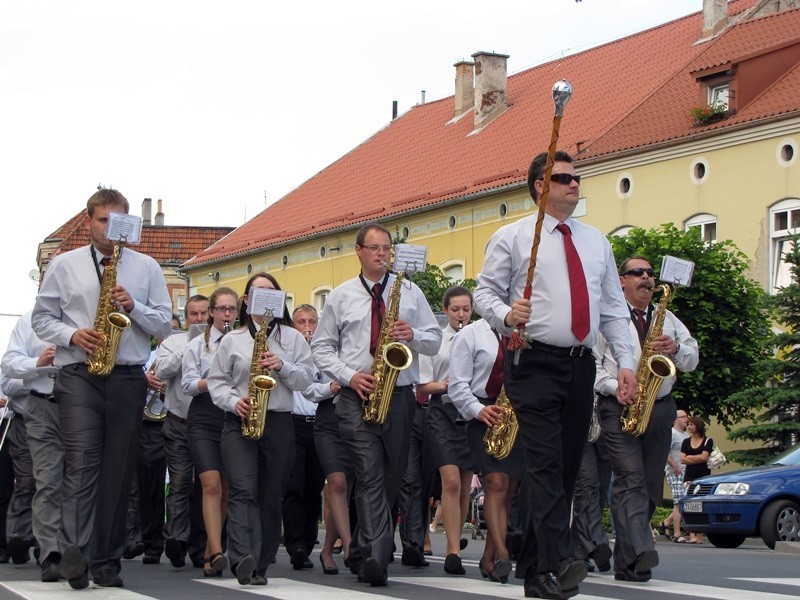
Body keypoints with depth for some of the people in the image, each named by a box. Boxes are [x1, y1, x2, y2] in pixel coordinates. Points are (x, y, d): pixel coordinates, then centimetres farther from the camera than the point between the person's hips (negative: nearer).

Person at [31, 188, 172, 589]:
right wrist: (72, 335, -10)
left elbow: (165, 324, 10)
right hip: (78, 375, -2)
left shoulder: (147, 268, 13)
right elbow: (42, 318, 8)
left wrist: (133, 306, -8)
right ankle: (74, 552, -27)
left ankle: (107, 562, 6)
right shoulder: (64, 265, 10)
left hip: (128, 379, 2)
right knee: (82, 462, -17)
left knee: (119, 470, 2)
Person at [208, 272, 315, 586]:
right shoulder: (232, 339, 12)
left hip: (279, 422, 1)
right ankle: (243, 558, -32)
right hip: (239, 422, -1)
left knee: (270, 497, 2)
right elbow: (216, 381, 9)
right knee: (244, 491, -18)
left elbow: (307, 378, 5)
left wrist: (283, 366, -13)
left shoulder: (293, 337, 13)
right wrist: (234, 402, -9)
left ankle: (260, 566, 8)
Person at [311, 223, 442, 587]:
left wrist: (413, 335, -13)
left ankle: (362, 551, 21)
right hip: (357, 397, -2)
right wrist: (349, 376, -7)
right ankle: (376, 557, -24)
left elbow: (436, 341, 10)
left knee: (391, 478, 7)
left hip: (400, 397, 2)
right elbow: (321, 347, 9)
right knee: (371, 477, -15)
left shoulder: (410, 292, 11)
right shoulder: (340, 297, 9)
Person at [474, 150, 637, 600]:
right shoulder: (512, 237, 3)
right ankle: (558, 562, -28)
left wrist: (626, 362, 7)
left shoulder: (596, 241, 17)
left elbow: (614, 307, 16)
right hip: (535, 363, -5)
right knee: (546, 463, -17)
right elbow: (486, 290, 2)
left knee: (568, 467, 6)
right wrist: (506, 315, -20)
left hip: (581, 365, 5)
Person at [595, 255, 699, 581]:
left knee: (651, 486, 5)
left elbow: (693, 359, 14)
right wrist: (617, 388, -17)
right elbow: (590, 363, -3)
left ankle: (626, 560, 14)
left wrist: (675, 349, -8)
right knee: (630, 480, -18)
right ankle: (640, 553, -33)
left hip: (660, 408, 5)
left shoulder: (667, 319, 19)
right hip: (619, 408, -5)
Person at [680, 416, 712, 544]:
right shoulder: (686, 442, 15)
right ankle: (692, 535, -17)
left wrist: (689, 457, 1)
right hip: (689, 476, 3)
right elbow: (682, 459, 4)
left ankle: (699, 536, -3)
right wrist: (698, 459, -5)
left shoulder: (708, 441, 5)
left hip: (703, 477, -3)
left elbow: (704, 457, -7)